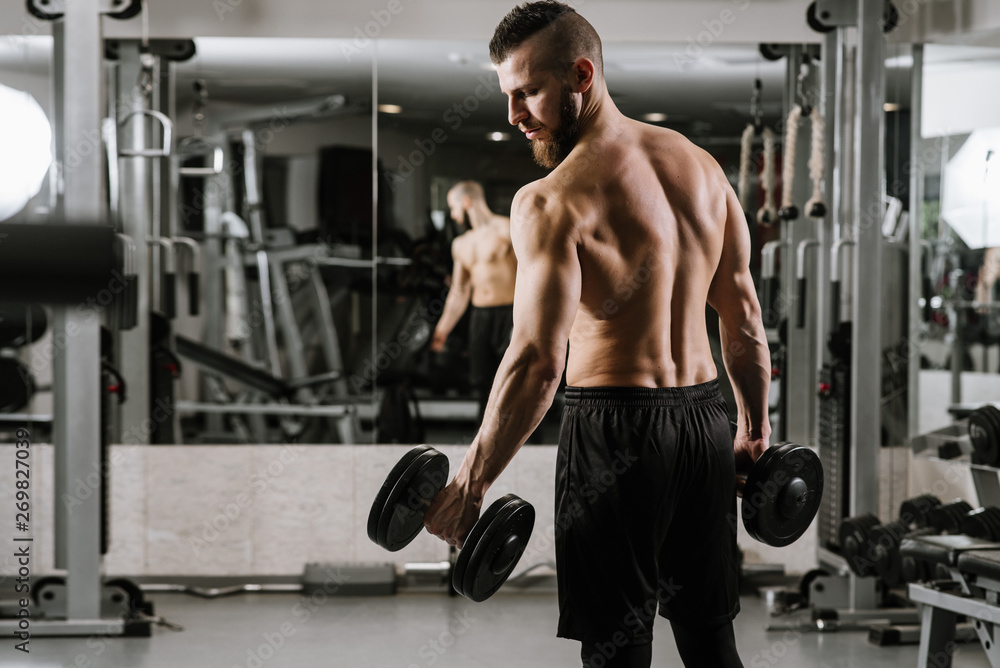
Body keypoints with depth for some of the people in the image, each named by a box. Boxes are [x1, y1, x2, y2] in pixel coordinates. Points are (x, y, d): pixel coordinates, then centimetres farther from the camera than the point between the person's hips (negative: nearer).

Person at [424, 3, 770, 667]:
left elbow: (537, 361, -20)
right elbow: (745, 318, 12)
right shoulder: (702, 166, 7)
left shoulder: (552, 200, -14)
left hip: (617, 426, -6)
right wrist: (756, 429, 21)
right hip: (705, 417, 7)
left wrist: (470, 483, -15)